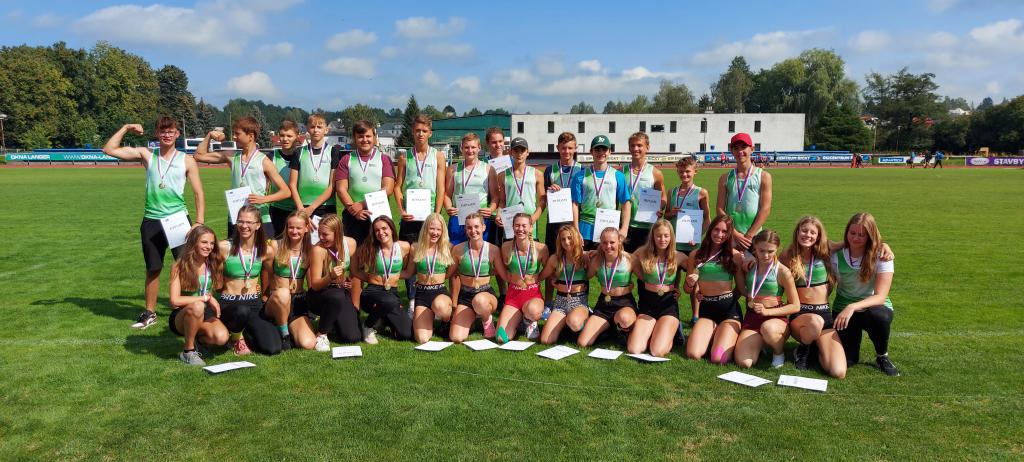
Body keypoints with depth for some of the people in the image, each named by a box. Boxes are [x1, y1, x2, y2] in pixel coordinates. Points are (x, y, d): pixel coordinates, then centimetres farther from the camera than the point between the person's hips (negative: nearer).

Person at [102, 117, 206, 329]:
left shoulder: (186, 160, 1)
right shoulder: (146, 155, 6)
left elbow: (198, 193, 1)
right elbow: (109, 150, 4)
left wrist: (199, 222, -5)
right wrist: (125, 128, 2)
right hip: (152, 221, 2)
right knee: (153, 269, 10)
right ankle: (149, 313, 23)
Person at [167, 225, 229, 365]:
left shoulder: (214, 264, 1)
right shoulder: (179, 267, -11)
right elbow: (175, 300, -21)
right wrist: (207, 298, -23)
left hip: (206, 314, 3)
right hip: (181, 316, -3)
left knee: (222, 337, -29)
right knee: (197, 306, -39)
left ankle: (198, 339, 8)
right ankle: (188, 351, -17)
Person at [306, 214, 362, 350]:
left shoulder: (350, 243, -9)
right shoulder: (318, 249, -19)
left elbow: (355, 275, 3)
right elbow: (315, 285, -18)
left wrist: (355, 305, 6)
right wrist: (331, 277, -39)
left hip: (343, 293, 4)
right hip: (319, 295, -3)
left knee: (353, 337, -13)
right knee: (337, 296, -40)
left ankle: (329, 324, 21)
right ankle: (321, 333, -14)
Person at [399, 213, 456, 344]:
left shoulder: (447, 248, 3)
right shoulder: (416, 248, 5)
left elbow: (450, 274, 8)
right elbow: (408, 273, 14)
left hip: (441, 291, -1)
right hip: (422, 293, 1)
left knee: (439, 305, -42)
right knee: (422, 339, -14)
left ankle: (448, 321, -2)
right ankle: (428, 319, 23)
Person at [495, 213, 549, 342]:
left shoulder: (540, 248, -12)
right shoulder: (506, 247, -4)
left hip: (534, 294, -2)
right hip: (513, 294, 2)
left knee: (532, 310, -41)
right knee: (502, 338, -14)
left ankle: (529, 321, -1)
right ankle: (518, 318, 19)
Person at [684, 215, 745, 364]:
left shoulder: (735, 255, 0)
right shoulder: (696, 255, 6)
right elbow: (687, 289, 11)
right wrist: (690, 284, -10)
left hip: (729, 309, -2)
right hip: (706, 309, 2)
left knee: (719, 359, -18)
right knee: (693, 355, -17)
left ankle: (730, 336, 16)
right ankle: (714, 334, 15)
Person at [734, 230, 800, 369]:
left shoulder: (783, 272, -8)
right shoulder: (748, 266, 4)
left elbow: (795, 306, -4)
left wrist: (767, 311, -16)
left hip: (776, 317, -3)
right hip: (751, 318, 3)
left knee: (768, 328, -43)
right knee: (743, 363, -20)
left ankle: (779, 352, -7)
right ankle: (760, 343, 15)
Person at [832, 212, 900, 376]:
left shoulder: (881, 257, -12)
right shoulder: (837, 257, -6)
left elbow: (880, 296, -21)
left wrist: (853, 307, -36)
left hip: (874, 308, -1)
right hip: (843, 310, 1)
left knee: (879, 316, -38)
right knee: (844, 361, -17)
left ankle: (882, 356, -7)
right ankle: (854, 336, 20)